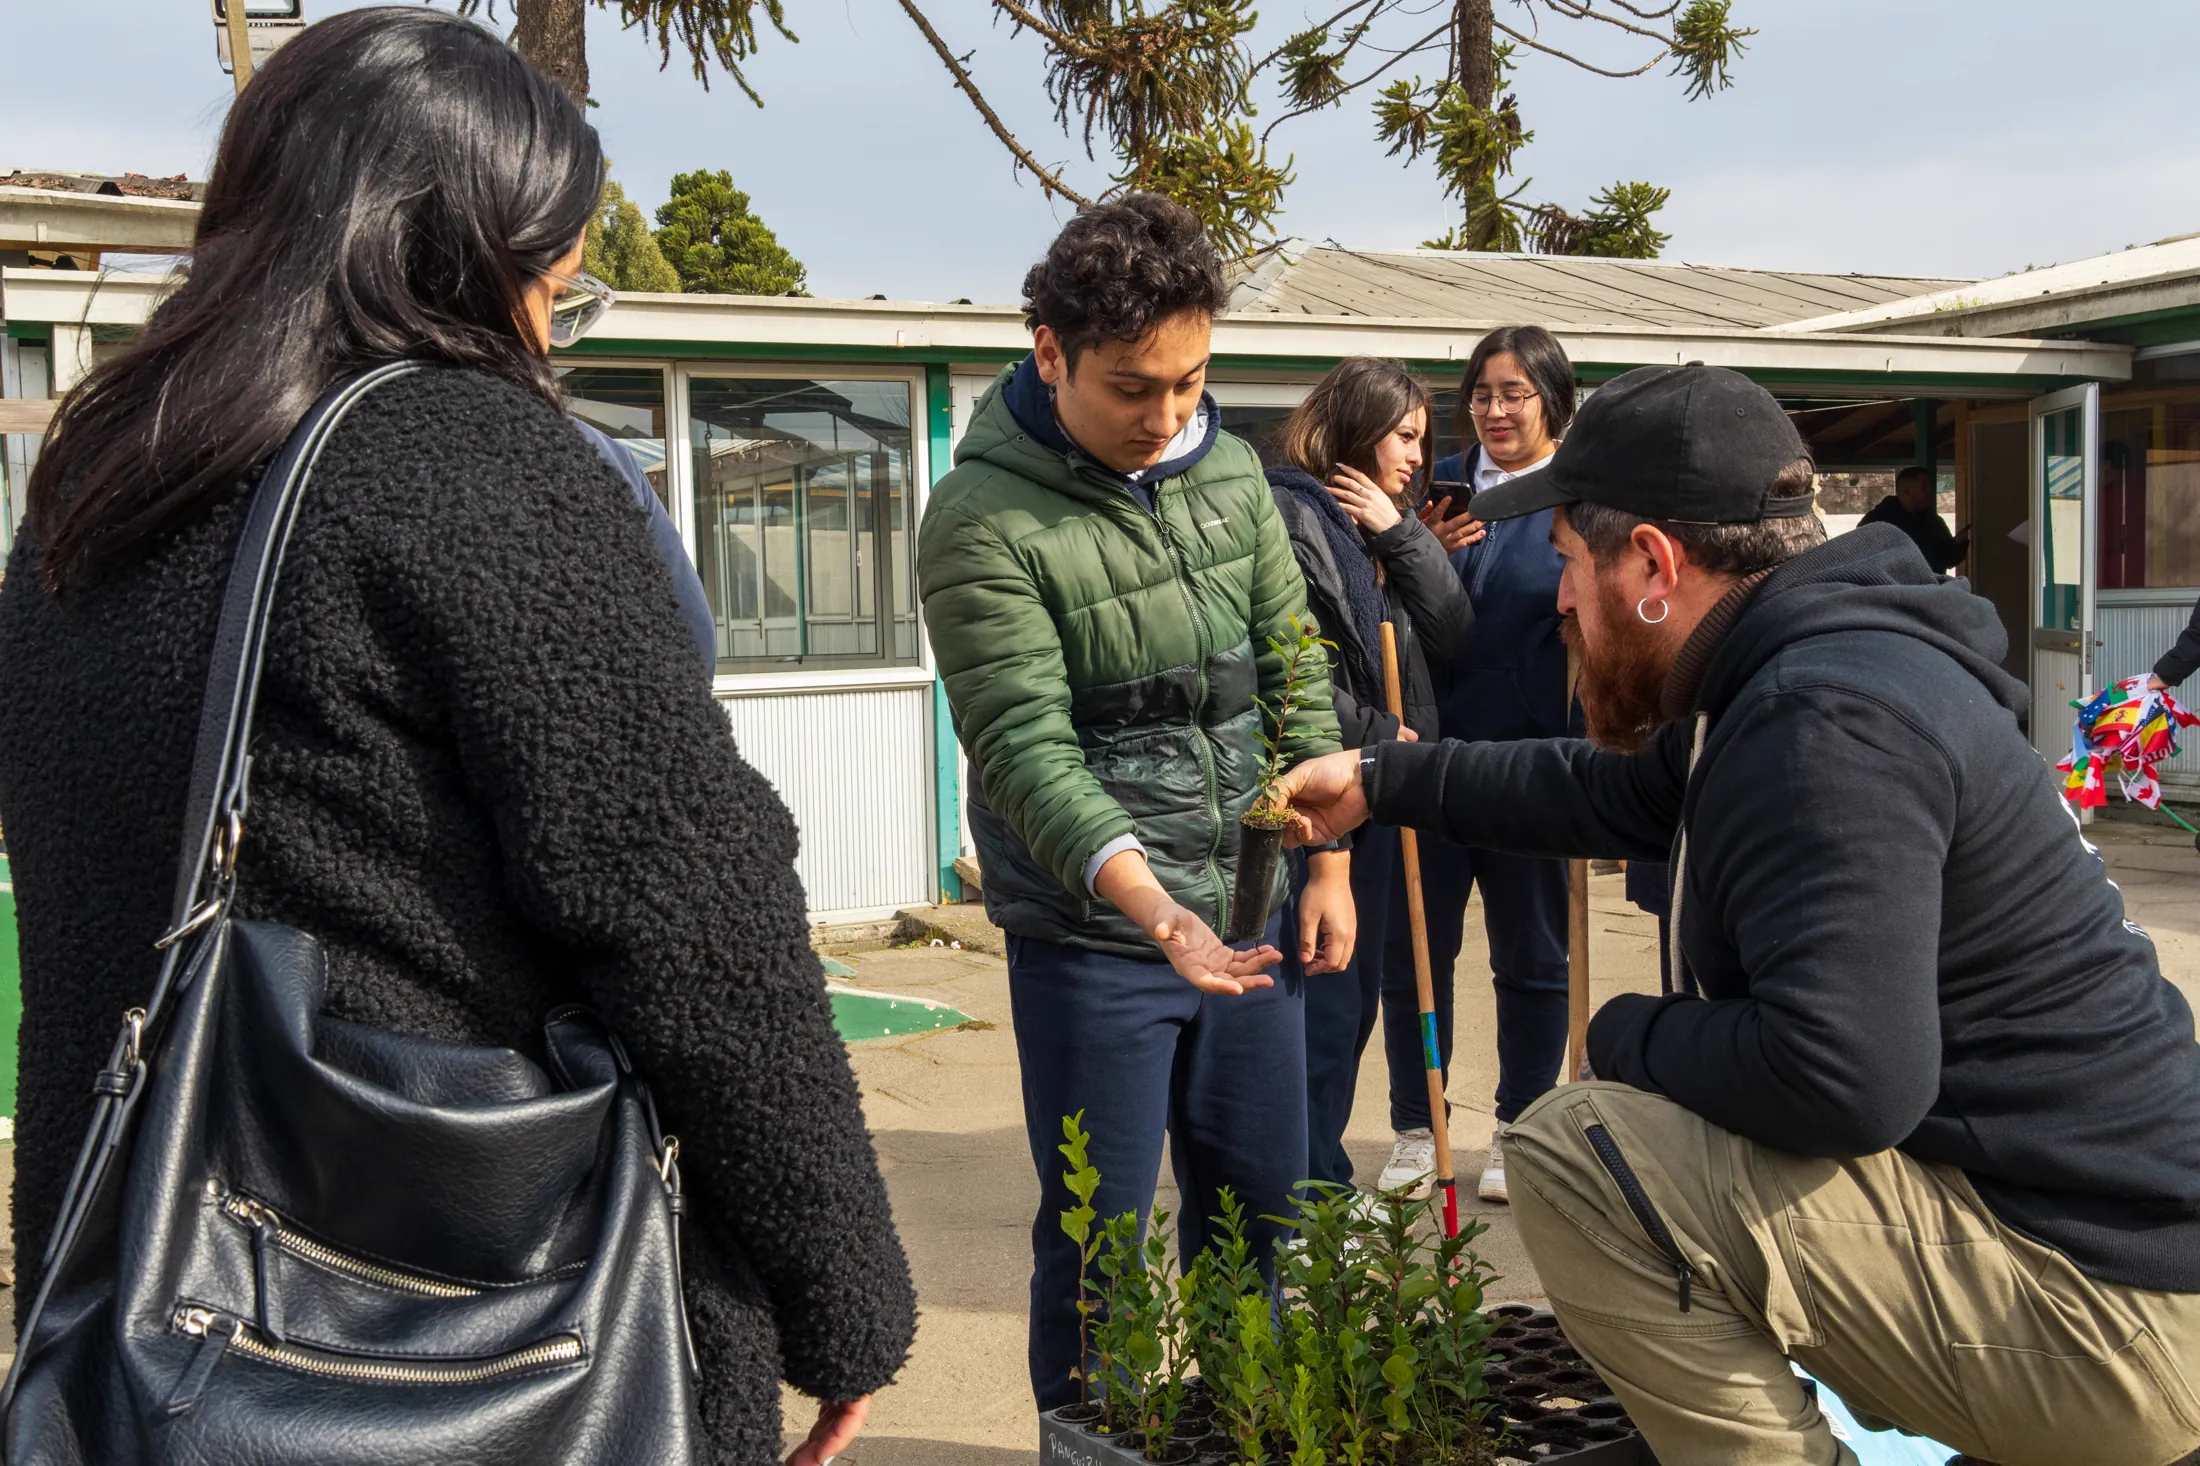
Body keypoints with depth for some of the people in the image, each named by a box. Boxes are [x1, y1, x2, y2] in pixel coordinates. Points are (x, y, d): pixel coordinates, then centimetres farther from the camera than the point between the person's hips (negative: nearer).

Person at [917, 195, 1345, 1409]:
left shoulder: (1229, 467, 4)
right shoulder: (983, 521, -15)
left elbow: (1295, 673, 10)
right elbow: (1024, 748, -22)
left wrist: (1329, 862, 7)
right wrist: (1148, 900, -34)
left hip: (1247, 915, 6)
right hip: (1091, 938, -6)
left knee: (1257, 1200, 17)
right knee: (1097, 1234, 5)